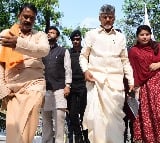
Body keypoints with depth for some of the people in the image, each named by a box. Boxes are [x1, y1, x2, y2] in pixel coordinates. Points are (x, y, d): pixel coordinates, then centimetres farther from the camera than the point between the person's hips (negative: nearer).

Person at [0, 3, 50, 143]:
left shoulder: (40, 35, 10)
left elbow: (44, 50, -13)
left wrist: (18, 43, -26)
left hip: (34, 85, -1)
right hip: (12, 89, 1)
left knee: (25, 130, -12)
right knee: (12, 129, -3)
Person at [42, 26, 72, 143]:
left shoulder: (63, 51, 11)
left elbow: (68, 69, 3)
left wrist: (67, 85, -8)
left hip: (59, 88, -3)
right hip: (45, 89, 3)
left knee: (59, 117, -8)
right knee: (46, 118, 4)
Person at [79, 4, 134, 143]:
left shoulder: (120, 37, 16)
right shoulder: (91, 34, 11)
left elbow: (125, 61, 16)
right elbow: (83, 55, 12)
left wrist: (131, 81, 9)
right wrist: (85, 70, -7)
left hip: (115, 80, 2)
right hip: (96, 79, -2)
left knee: (115, 115, -1)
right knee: (94, 114, -13)